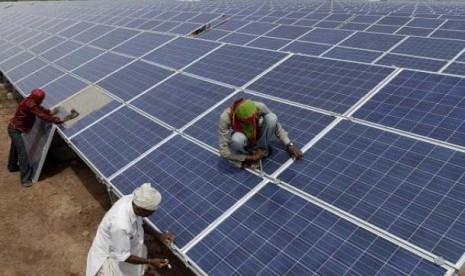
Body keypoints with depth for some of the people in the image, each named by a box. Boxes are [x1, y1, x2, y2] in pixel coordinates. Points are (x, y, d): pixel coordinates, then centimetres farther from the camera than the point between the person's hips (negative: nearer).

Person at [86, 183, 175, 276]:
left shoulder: (131, 199, -22)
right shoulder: (120, 225, -42)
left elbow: (139, 224, -1)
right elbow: (122, 256, -27)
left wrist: (159, 235, -7)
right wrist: (150, 262, -25)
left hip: (124, 246, 7)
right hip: (109, 256, -7)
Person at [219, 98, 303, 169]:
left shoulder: (260, 107, -31)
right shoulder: (225, 118, -36)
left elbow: (277, 126, -12)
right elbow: (224, 151, -30)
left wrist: (289, 145, -22)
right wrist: (251, 157, -27)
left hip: (257, 135, 2)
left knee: (272, 118, -30)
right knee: (237, 139, -40)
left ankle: (260, 147, -5)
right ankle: (249, 155, -6)